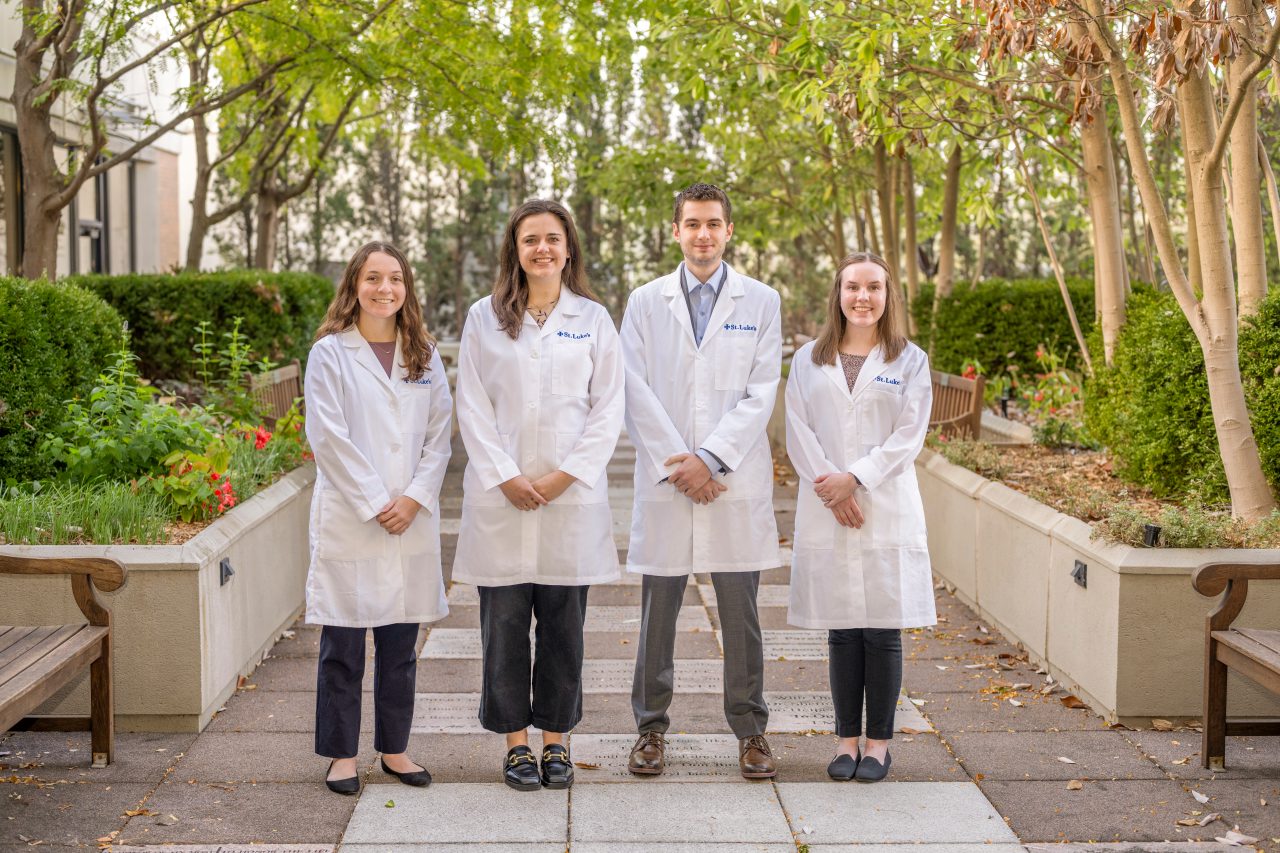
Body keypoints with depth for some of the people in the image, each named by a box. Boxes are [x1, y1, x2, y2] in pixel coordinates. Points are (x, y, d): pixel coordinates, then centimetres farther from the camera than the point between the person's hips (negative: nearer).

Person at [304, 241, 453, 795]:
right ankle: (341, 754, 12)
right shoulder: (330, 353, -1)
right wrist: (375, 503, -12)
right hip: (348, 518, -3)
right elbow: (328, 438, -8)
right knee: (343, 646, 1)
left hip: (412, 518, 4)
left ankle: (394, 748, 21)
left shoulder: (424, 356, 11)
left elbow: (439, 435, 7)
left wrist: (414, 498, -7)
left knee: (401, 646, 10)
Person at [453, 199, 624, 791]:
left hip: (573, 494, 0)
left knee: (563, 625, 5)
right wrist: (506, 477, -9)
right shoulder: (484, 318, 5)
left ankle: (556, 739, 17)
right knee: (504, 623, 3)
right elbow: (472, 408, 2)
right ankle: (516, 742, 15)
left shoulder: (593, 319, 6)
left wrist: (563, 476, -8)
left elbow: (608, 410, 2)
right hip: (501, 497, 0)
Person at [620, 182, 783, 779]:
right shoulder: (646, 302, 8)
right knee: (657, 611, 5)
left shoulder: (761, 302, 6)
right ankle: (651, 727, 17)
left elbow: (760, 395, -2)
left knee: (740, 612, 4)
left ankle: (750, 730, 16)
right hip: (664, 481, 1)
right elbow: (636, 393, 1)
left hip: (737, 481, -1)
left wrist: (710, 459, -11)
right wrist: (679, 464, -9)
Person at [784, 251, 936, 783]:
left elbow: (908, 436, -2)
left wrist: (854, 478, -13)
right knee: (841, 633, 5)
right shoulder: (809, 360, 10)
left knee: (882, 633, 0)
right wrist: (829, 488, -11)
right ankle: (847, 739, 14)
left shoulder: (909, 361, 6)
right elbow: (798, 432, 3)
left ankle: (879, 743, 10)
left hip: (887, 511, -1)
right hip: (826, 513, 1)